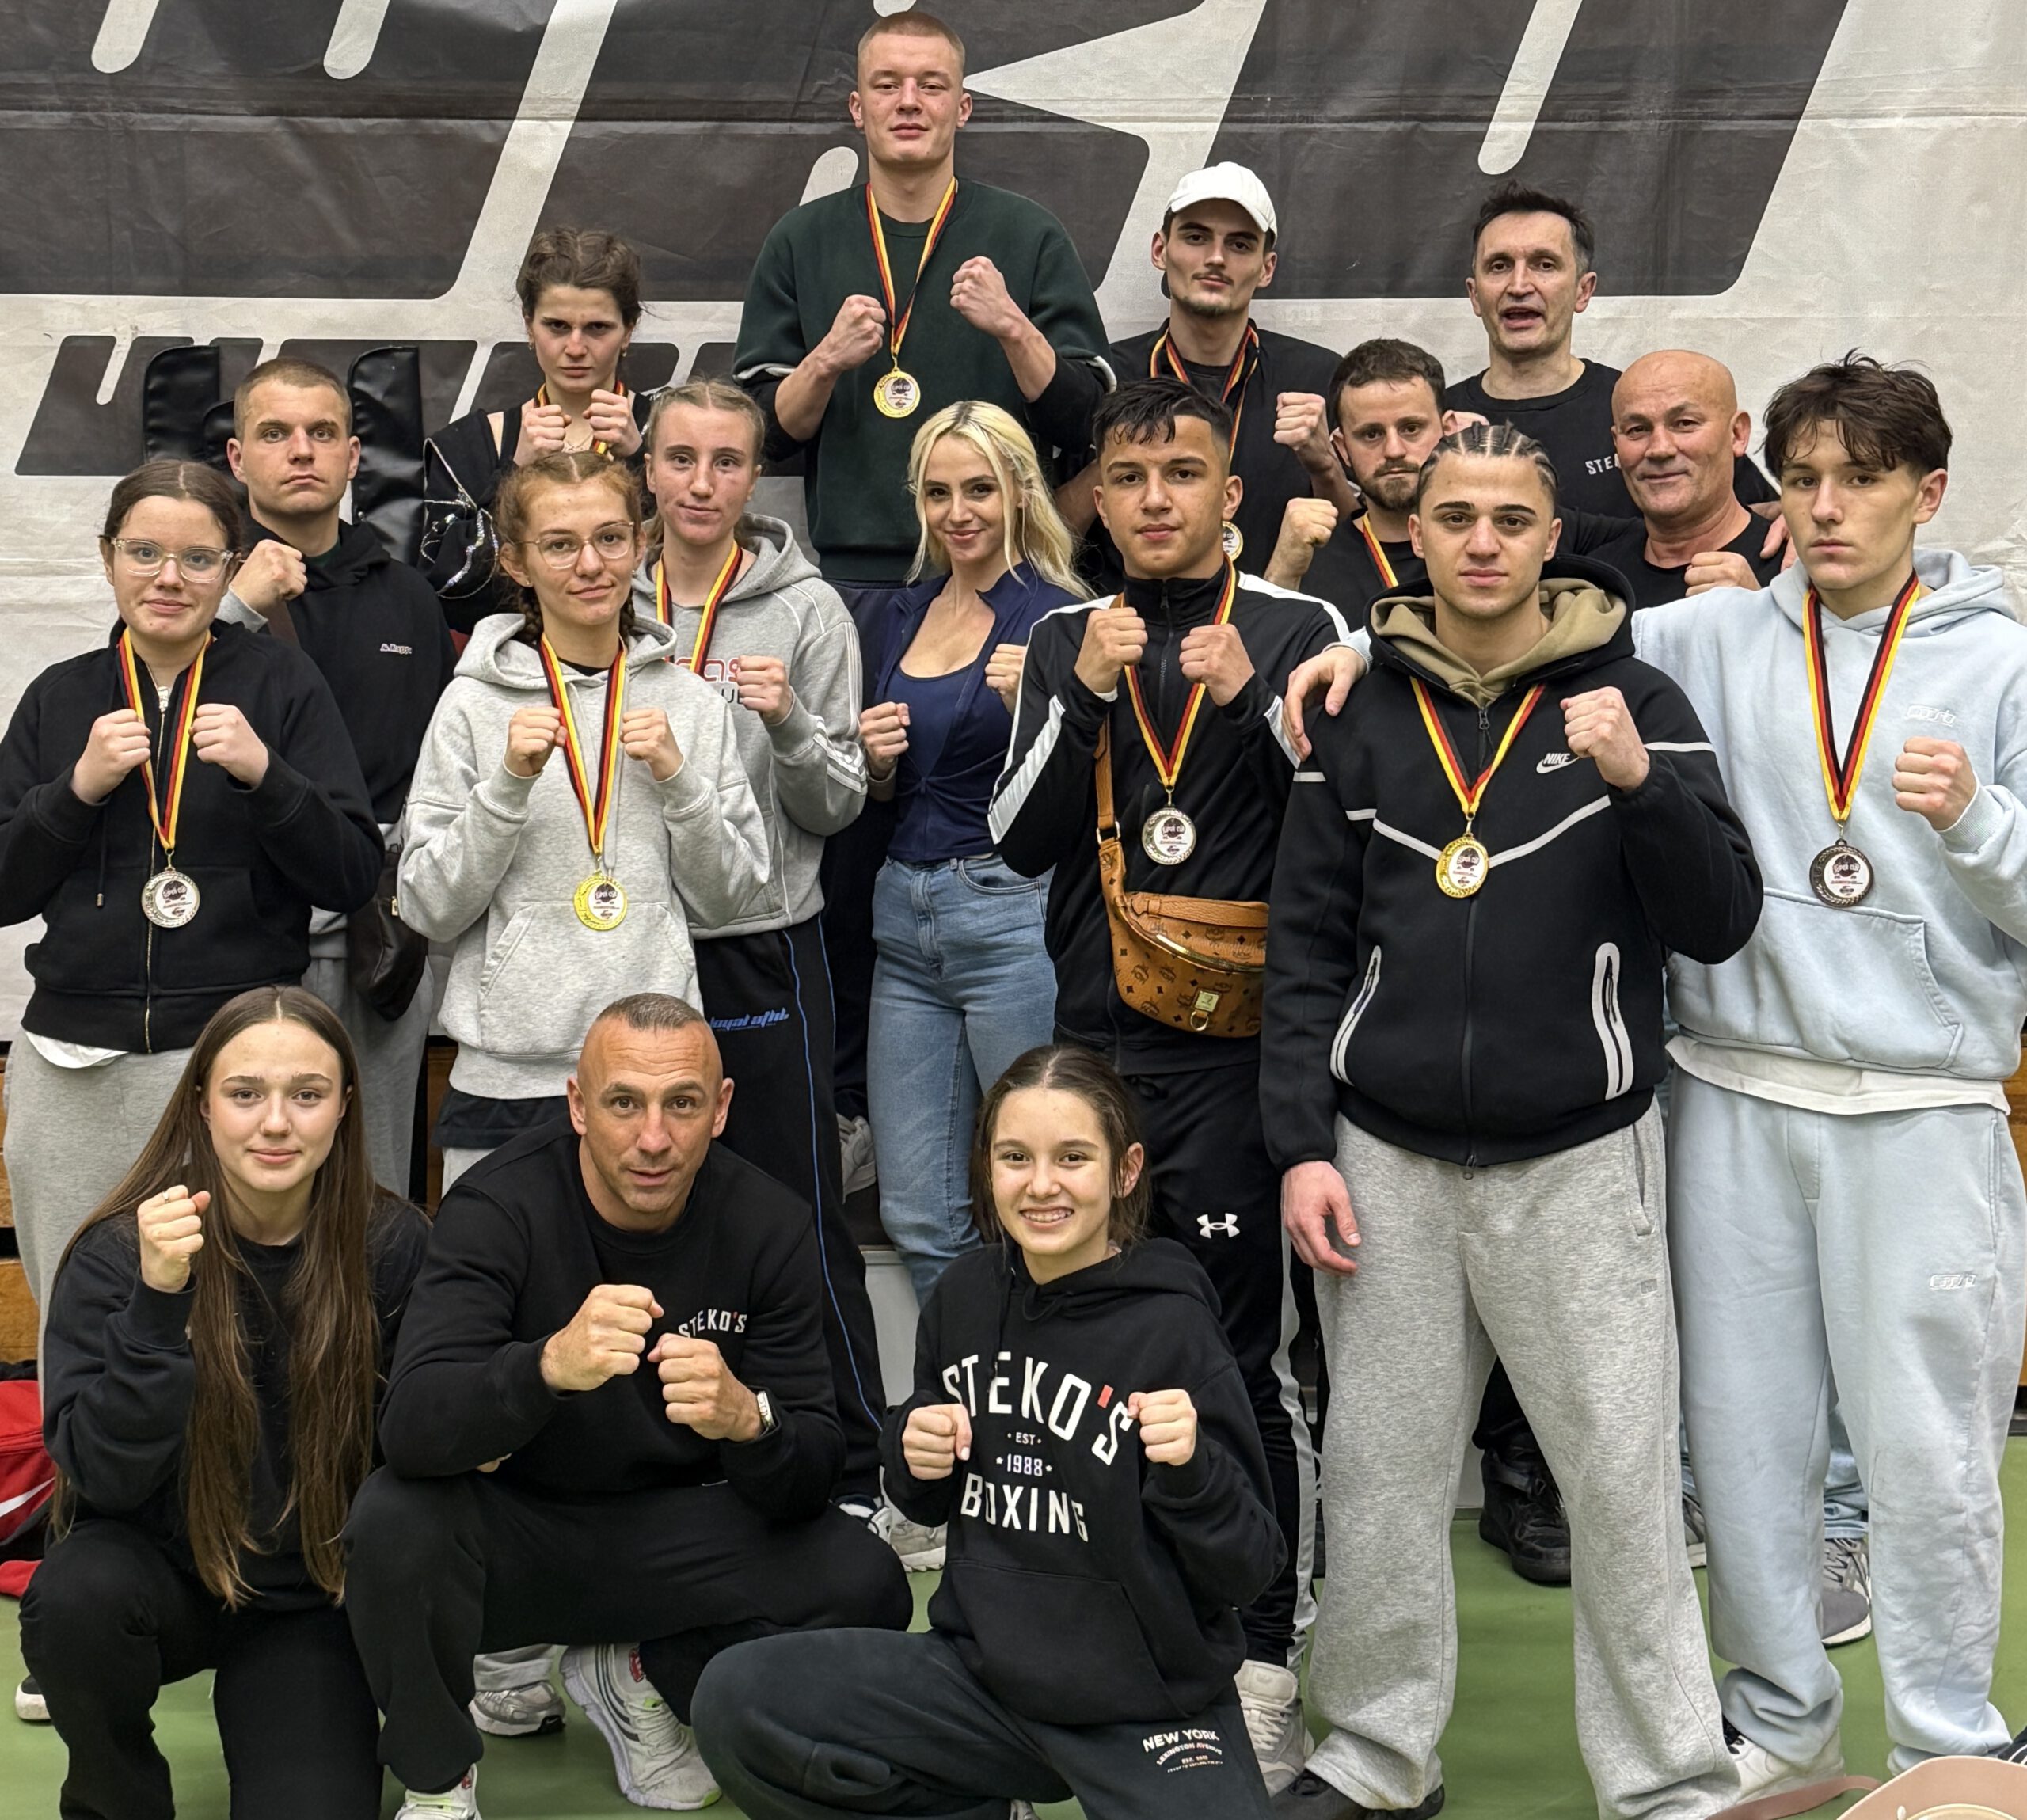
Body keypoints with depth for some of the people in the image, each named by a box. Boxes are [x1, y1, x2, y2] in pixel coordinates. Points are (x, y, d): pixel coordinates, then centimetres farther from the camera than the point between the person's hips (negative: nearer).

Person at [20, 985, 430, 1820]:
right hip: (163, 1566, -1)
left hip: (311, 1599, 1)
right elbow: (103, 1476, -22)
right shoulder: (117, 1252, -15)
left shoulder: (393, 1245, -10)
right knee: (75, 1596, -33)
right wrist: (157, 1303, -33)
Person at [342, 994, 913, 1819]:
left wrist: (747, 1418, -38)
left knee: (865, 1584, -22)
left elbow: (814, 1468, -13)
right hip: (509, 1526, -2)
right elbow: (411, 1427, -32)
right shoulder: (499, 1208, -19)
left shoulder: (769, 1225, -11)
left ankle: (644, 1679, 10)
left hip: (671, 1530, 3)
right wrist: (549, 1366, -53)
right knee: (393, 1521, -34)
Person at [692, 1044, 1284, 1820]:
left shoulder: (1173, 1327, -13)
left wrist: (1192, 1469, -29)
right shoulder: (966, 1294, 2)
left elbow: (1247, 1567, -11)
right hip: (983, 1664, 5)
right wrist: (915, 1454, -5)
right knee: (733, 1702, -14)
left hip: (1150, 1707, -4)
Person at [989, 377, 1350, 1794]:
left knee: (1242, 1355, -5)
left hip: (1239, 1043, -3)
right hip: (1097, 1038, 4)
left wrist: (1256, 700, -15)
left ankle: (1267, 1651, 6)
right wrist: (1086, 697, -9)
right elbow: (1021, 841, 3)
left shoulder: (1302, 632, 2)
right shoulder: (1068, 643, 12)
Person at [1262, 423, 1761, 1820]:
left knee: (1625, 1481, 1)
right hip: (1388, 1157, 2)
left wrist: (1641, 781, -21)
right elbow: (1310, 947, 8)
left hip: (1577, 1161, -2)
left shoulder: (1632, 698, 1)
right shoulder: (1361, 712, 7)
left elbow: (1721, 924, -5)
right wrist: (1301, 1145, 1)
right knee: (1381, 1478, 10)